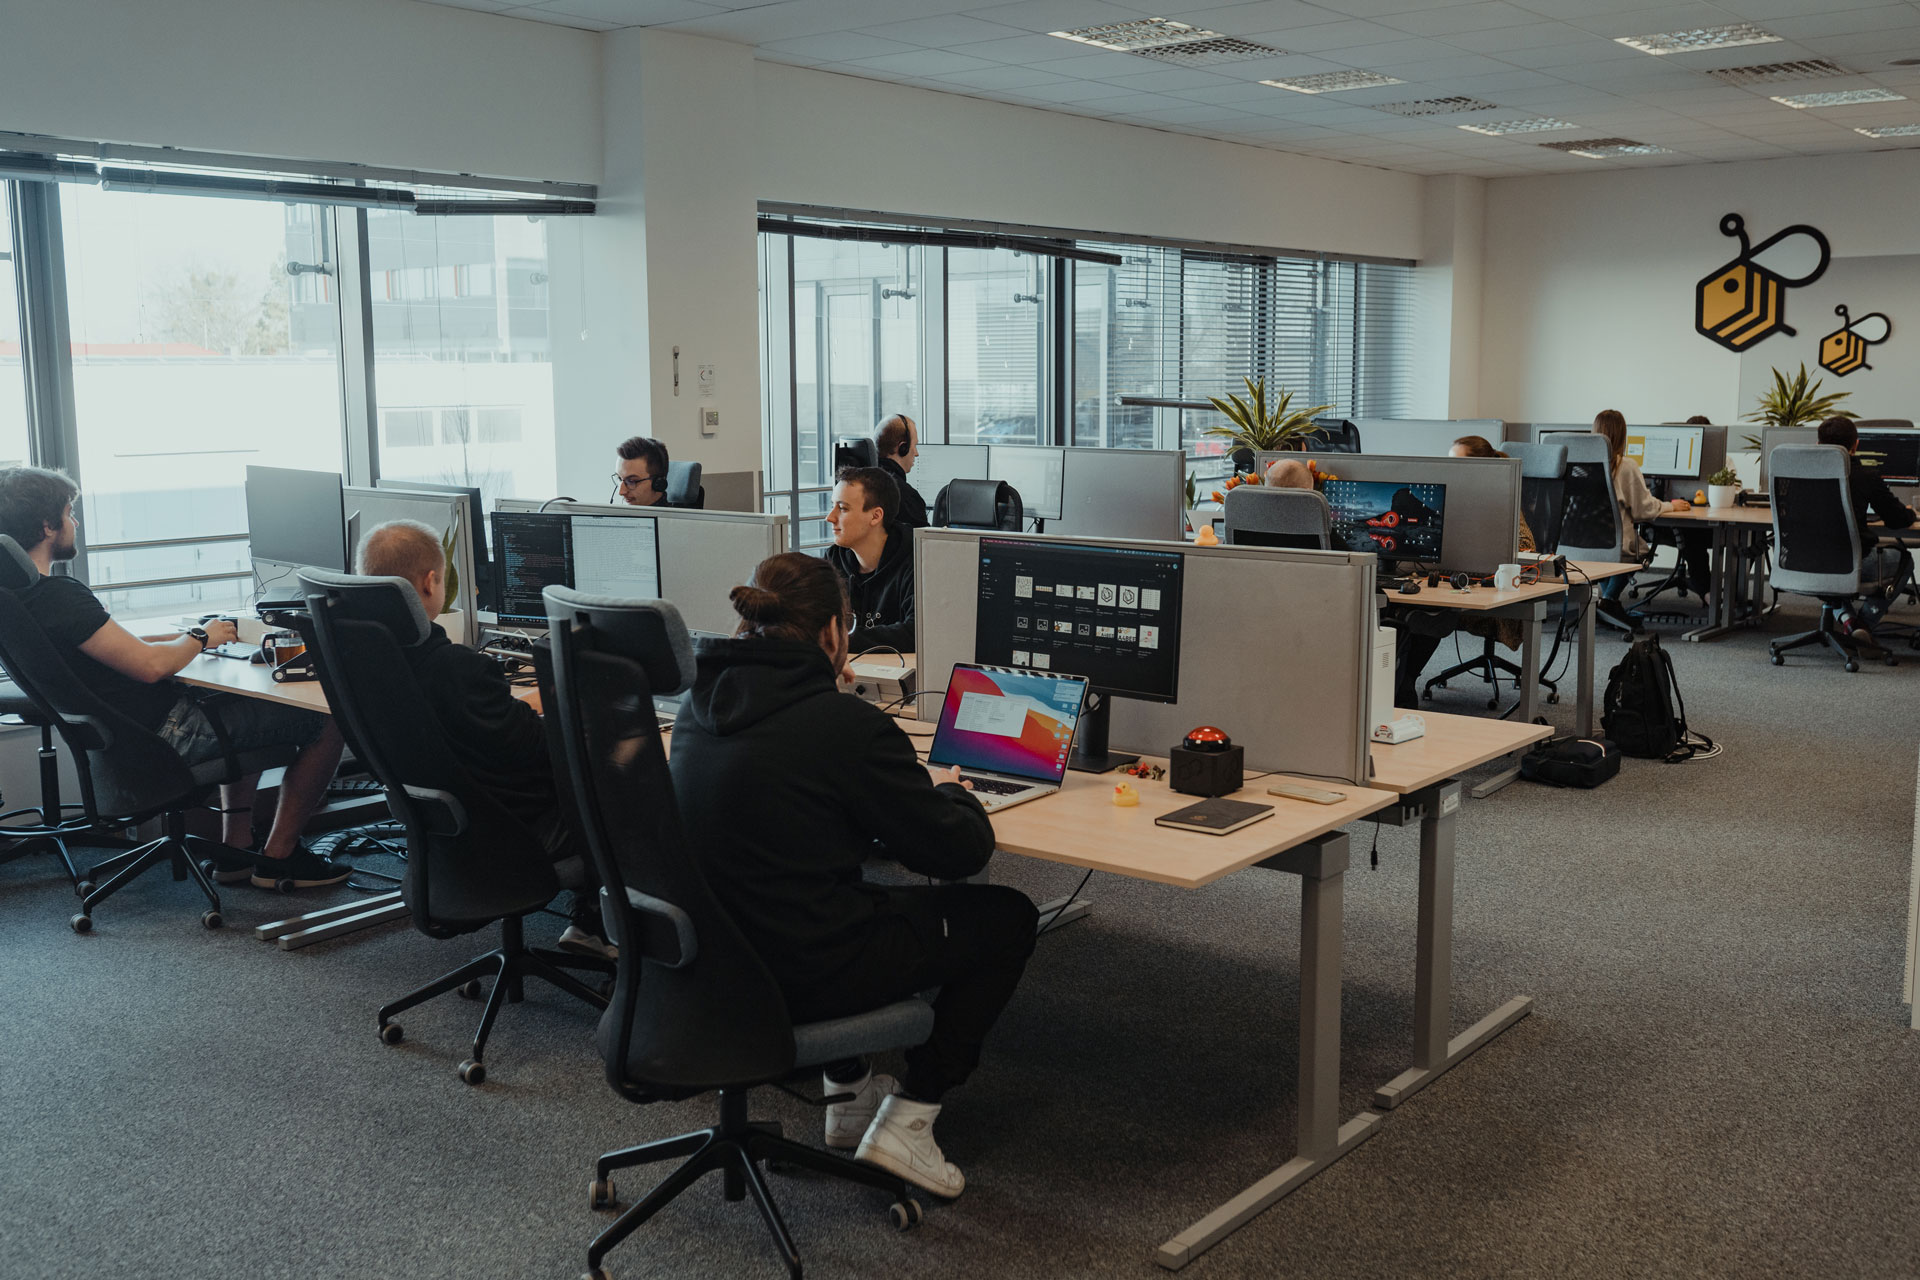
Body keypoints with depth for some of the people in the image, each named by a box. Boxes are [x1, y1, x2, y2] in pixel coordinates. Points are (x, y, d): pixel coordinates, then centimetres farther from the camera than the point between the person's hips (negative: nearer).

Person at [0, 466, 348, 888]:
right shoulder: (58, 596, -26)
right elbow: (149, 665, -29)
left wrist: (187, 635, 9)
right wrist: (200, 638, -9)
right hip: (164, 734, -11)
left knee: (247, 706, 35)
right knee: (331, 719, -3)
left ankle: (235, 849, 29)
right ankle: (279, 857, 11)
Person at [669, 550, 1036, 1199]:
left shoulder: (699, 705, 2)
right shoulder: (848, 725, -20)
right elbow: (962, 851, -12)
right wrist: (948, 793, 10)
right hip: (801, 975, -8)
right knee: (1008, 916, 10)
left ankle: (850, 1093, 37)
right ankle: (906, 1123, 10)